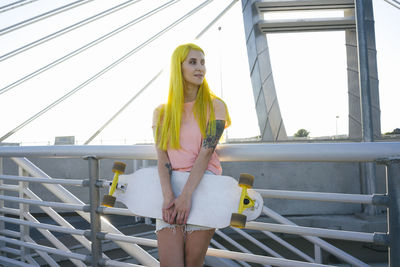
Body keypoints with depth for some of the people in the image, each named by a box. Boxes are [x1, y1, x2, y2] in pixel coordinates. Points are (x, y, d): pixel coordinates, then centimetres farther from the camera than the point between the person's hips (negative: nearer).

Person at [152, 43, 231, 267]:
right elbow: (162, 157, -1)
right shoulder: (162, 113, 10)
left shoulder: (215, 106, 3)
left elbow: (206, 152, -9)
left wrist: (186, 195, -18)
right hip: (170, 188, 2)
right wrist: (168, 196, -17)